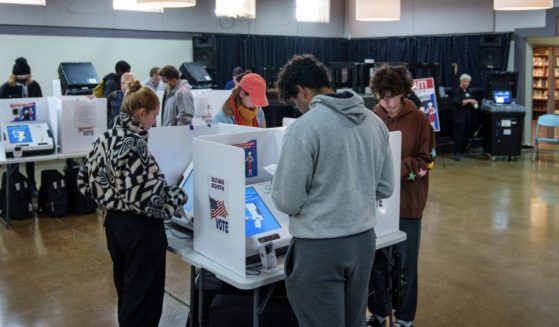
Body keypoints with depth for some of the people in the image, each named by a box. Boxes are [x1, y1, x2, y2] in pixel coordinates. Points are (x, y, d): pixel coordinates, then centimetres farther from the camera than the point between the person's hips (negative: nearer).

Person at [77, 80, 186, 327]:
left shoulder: (105, 138, 2)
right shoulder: (134, 145, -23)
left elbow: (85, 181, 11)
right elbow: (146, 198, -27)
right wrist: (180, 195, -13)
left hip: (113, 222, 9)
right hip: (140, 229, -9)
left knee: (125, 289, 24)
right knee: (143, 295, 6)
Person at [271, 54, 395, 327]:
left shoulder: (302, 129, -16)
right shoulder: (374, 121, 4)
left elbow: (287, 202, -13)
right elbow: (386, 188, 10)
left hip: (319, 247, -6)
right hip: (364, 240, 7)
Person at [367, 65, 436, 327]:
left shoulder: (419, 120, -7)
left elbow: (426, 161, -5)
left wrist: (399, 169, -20)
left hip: (407, 202, -2)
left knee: (405, 263, 8)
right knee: (375, 260, 11)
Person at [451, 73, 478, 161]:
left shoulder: (468, 90, 13)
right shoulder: (456, 91, -8)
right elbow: (457, 102, -21)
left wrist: (474, 104, 4)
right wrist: (469, 101, -24)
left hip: (468, 116, 7)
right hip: (459, 117, -7)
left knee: (466, 135, 9)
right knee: (458, 136, -7)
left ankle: (463, 151, 19)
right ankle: (457, 153, -4)